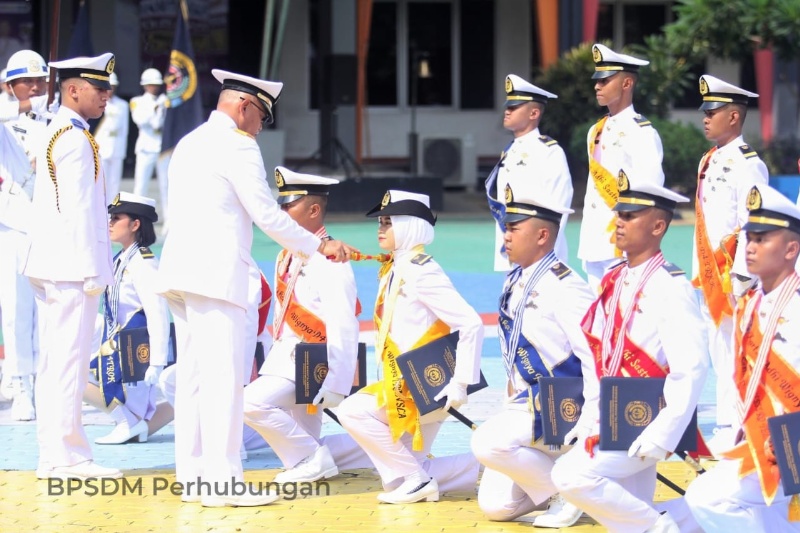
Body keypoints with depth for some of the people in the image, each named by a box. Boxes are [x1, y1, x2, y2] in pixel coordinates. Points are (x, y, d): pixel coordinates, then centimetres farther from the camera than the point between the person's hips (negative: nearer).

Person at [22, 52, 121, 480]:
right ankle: (65, 456, -8)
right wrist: (91, 270, -19)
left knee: (54, 361, 10)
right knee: (69, 358, -8)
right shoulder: (74, 138, -13)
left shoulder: (55, 133, 19)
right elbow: (78, 208, -18)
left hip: (52, 267, 10)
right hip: (72, 265, -10)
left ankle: (53, 456, 14)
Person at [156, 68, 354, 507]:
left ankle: (193, 477, 11)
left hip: (179, 272, 10)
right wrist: (319, 246, 0)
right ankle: (221, 482, -11)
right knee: (224, 377, -9)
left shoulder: (190, 143, 21)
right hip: (215, 273, -10)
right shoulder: (237, 146, -7)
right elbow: (267, 216, -10)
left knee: (192, 375, 9)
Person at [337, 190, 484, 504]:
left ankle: (416, 480, -10)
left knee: (353, 411, -19)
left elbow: (471, 324, -22)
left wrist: (461, 384, -22)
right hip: (404, 385, 9)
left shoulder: (423, 273, -16)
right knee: (397, 475, 8)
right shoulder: (392, 271, 11)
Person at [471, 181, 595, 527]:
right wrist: (510, 406, 16)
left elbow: (596, 355, -20)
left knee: (488, 442, -29)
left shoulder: (563, 287, -17)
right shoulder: (514, 283, 9)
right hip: (524, 405, 8)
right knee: (495, 506, 1)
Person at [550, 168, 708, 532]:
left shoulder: (671, 287, -14)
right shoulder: (612, 282, 10)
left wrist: (662, 437, -23)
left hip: (643, 428, -8)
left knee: (572, 475, -23)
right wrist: (589, 420, 10)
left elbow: (690, 372, -19)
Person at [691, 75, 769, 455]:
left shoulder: (748, 164, -11)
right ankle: (726, 428, 16)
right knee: (720, 355, 11)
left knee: (737, 353, -8)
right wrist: (700, 273, 18)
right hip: (711, 277, 9)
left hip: (735, 274, -9)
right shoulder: (709, 162, 15)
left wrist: (741, 278, -20)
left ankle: (737, 431, -5)